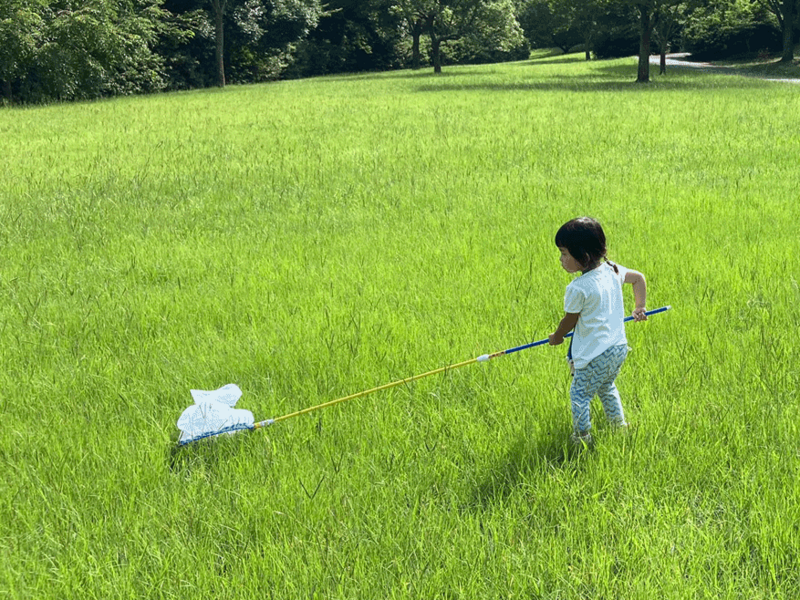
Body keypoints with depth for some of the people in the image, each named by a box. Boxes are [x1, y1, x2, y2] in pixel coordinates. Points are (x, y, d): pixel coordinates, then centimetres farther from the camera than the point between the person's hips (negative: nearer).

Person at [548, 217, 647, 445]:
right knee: (607, 388, 29)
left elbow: (569, 321, -9)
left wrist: (556, 337, 11)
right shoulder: (612, 270, -1)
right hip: (619, 348, 8)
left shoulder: (578, 289, -23)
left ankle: (582, 437, 18)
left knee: (579, 394, 9)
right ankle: (620, 424, 39)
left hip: (594, 355, -8)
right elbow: (639, 278, 15)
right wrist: (640, 308, 23)